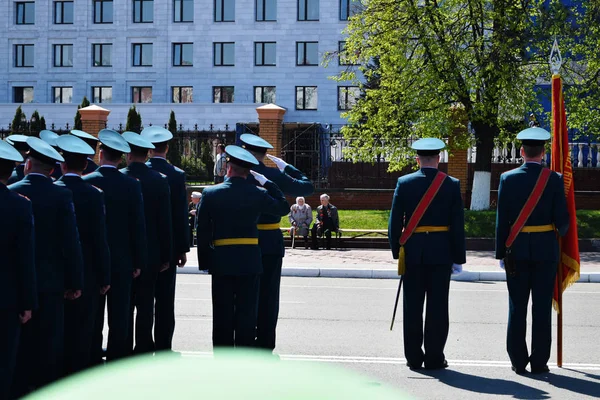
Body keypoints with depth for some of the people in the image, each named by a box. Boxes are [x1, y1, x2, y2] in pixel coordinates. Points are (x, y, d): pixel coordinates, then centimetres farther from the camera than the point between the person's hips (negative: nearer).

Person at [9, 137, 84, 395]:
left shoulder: (11, 193, -6)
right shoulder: (62, 196, -7)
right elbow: (71, 242, -7)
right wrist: (75, 282, -1)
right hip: (50, 281, 0)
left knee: (19, 343, 8)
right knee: (49, 344, 7)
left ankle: (19, 388, 13)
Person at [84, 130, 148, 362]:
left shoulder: (86, 183, -7)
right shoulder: (132, 185, -5)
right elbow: (138, 226, -4)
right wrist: (139, 262, 2)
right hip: (122, 261, 0)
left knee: (93, 316, 7)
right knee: (119, 316, 5)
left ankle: (93, 361, 10)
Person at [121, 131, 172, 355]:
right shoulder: (160, 181, -3)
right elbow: (165, 221, -1)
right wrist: (166, 256, 5)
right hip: (150, 253, 1)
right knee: (146, 302, 5)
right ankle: (144, 349, 7)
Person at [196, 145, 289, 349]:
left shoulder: (210, 194, -3)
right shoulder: (258, 194, -3)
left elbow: (203, 231, -1)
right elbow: (283, 207, 14)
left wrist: (204, 262, 5)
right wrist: (267, 183, 15)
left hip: (221, 261, 0)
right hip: (249, 261, 0)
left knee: (222, 313, 7)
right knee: (247, 312, 4)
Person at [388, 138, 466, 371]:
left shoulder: (404, 183, -1)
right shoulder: (451, 185, -2)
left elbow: (395, 221, -1)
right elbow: (458, 224, -3)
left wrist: (397, 251, 9)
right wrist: (458, 258, 3)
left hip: (412, 252, 1)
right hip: (440, 252, -1)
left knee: (412, 306, 6)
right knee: (437, 306, 3)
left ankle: (414, 358, 9)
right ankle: (434, 358, 5)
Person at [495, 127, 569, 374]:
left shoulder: (508, 179, -4)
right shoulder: (554, 180, -5)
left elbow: (502, 221, -3)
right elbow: (562, 218, -5)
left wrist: (501, 253, 4)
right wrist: (562, 231, 19)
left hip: (517, 250, 1)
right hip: (545, 250, -1)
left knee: (517, 307, 6)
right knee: (542, 307, 4)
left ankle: (518, 361, 9)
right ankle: (539, 362, 6)